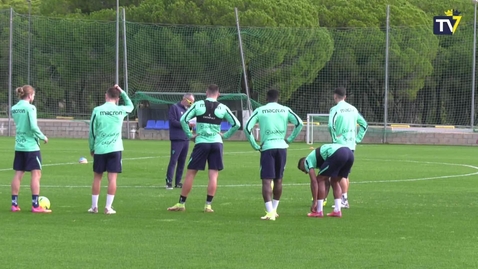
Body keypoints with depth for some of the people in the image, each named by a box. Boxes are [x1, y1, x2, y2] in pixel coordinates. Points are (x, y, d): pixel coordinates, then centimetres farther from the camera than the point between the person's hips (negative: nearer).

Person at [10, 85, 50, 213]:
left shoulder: (14, 108, 7)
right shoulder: (30, 108, -13)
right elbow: (33, 126, -18)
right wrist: (43, 137, -4)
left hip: (19, 145, 7)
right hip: (31, 145, -7)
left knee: (18, 174, 9)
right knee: (36, 173, -2)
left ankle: (14, 204, 10)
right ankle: (35, 206, -6)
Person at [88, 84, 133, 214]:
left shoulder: (97, 110, -4)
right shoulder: (121, 110, 0)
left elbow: (92, 131, 0)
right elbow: (130, 105, 24)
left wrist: (92, 148, 11)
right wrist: (122, 92, 16)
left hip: (99, 149, 0)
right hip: (115, 149, 0)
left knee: (97, 177, 10)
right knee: (112, 178, -1)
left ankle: (94, 206, 14)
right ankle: (108, 207, -6)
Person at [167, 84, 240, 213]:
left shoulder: (198, 105, 0)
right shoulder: (223, 108, 3)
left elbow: (183, 119, -7)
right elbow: (236, 124, 3)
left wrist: (190, 135, 1)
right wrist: (225, 135, 10)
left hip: (201, 143, -1)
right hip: (216, 143, 1)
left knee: (190, 173, 5)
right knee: (213, 175, 3)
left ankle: (181, 203, 7)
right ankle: (208, 205, -1)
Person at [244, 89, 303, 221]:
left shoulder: (259, 111, 2)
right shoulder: (285, 110, 7)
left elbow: (247, 128, -5)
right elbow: (299, 123, 0)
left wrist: (255, 146, 1)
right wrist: (289, 139, 7)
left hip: (267, 147, -3)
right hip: (281, 147, 3)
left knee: (267, 180, -5)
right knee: (278, 180, 16)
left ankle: (270, 212, -16)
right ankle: (274, 210, 23)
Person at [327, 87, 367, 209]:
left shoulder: (335, 109, -9)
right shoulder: (353, 109, 12)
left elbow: (331, 126, -22)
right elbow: (364, 124, 16)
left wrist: (334, 139, -11)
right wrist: (357, 138, 14)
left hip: (340, 144, -7)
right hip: (351, 145, 7)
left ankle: (344, 200, -9)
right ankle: (344, 200, 17)